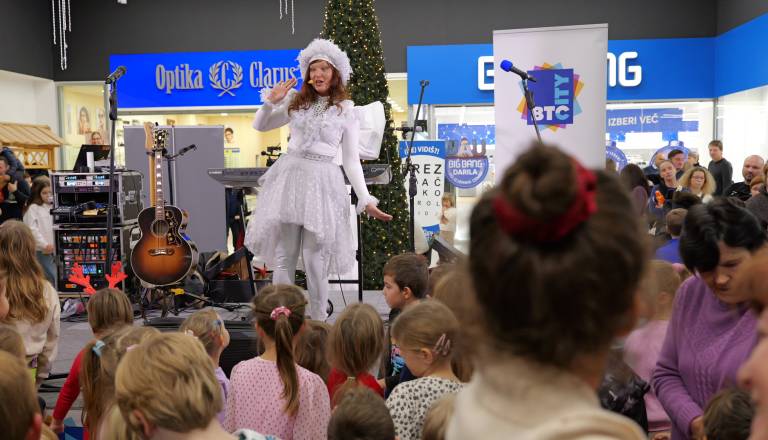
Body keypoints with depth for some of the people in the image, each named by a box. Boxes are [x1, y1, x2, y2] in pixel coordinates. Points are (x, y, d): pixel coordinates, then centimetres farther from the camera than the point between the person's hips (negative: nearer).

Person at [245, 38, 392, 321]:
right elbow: (259, 126, 18)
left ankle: (318, 322, 11)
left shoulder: (346, 111, 3)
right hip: (289, 175, 3)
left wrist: (366, 200, -4)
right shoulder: (297, 102, 11)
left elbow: (351, 161, 3)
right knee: (283, 255, 3)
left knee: (315, 259, -3)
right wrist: (271, 101, 1)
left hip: (322, 181, -3)